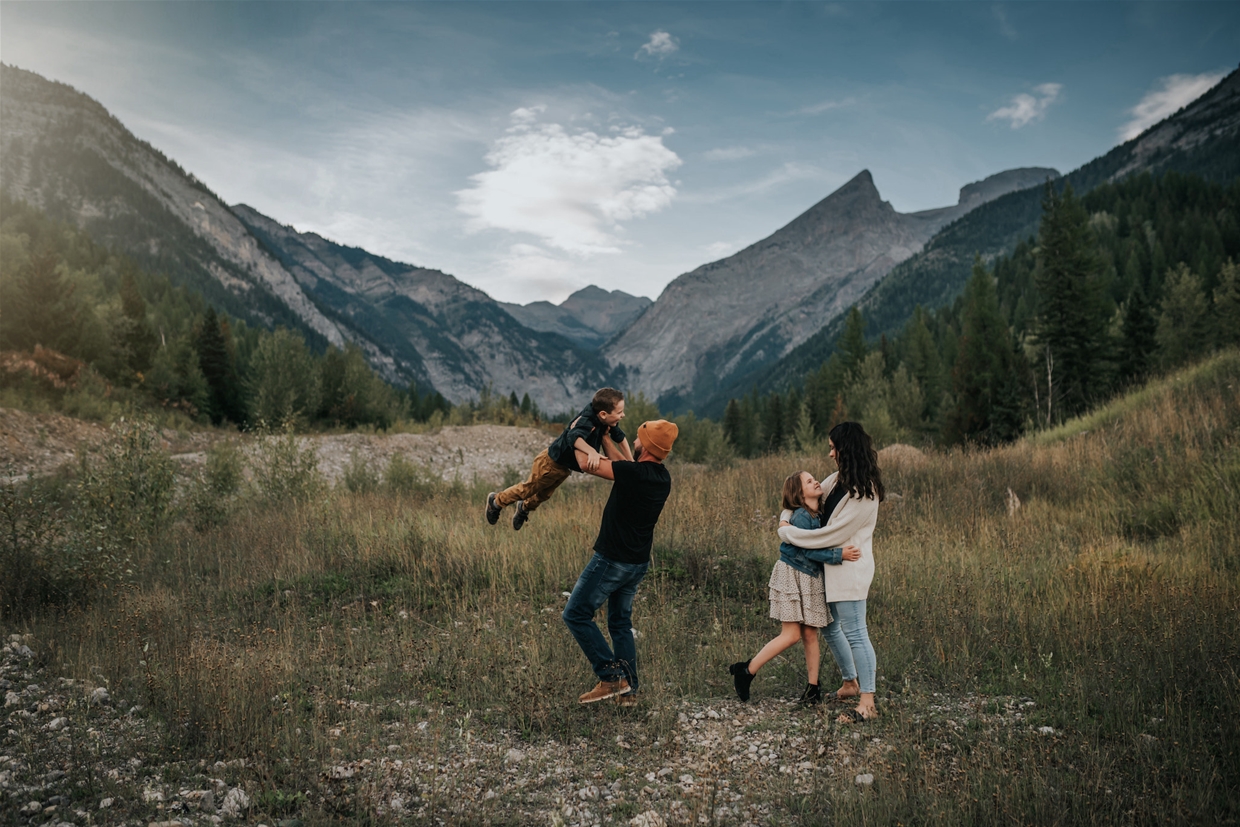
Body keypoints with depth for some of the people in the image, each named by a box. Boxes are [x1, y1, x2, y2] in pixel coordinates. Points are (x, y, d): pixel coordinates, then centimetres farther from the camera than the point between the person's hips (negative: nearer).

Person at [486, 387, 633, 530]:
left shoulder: (608, 422, -15)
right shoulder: (587, 421, -38)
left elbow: (620, 438, 1)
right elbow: (574, 437, -56)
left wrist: (631, 464, 2)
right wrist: (592, 452, -71)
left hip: (565, 466, 8)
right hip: (551, 461, -8)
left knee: (544, 494, 28)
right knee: (528, 489, 13)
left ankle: (524, 508, 57)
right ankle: (496, 501, 37)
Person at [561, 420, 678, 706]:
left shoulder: (634, 472, -23)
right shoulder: (663, 478, 3)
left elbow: (589, 464, -14)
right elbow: (621, 465, 19)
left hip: (612, 560, -8)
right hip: (638, 563, 8)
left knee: (576, 614, 3)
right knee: (620, 623, 19)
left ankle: (611, 676, -1)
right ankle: (629, 690, 17)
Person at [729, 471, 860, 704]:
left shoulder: (820, 515, 7)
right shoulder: (801, 516, -17)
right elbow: (810, 551, -20)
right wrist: (839, 555, -23)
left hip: (811, 579, 7)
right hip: (792, 575, -7)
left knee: (810, 634, 6)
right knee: (791, 635, -7)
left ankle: (813, 687, 12)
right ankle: (746, 671, 4)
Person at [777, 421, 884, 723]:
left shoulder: (864, 494, -20)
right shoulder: (840, 478, 7)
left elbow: (832, 533, -21)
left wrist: (788, 533, -13)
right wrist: (786, 517, 3)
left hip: (850, 569, -9)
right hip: (832, 566, 10)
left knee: (854, 633, -6)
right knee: (830, 628, 17)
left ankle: (867, 702, 0)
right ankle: (850, 683, 32)